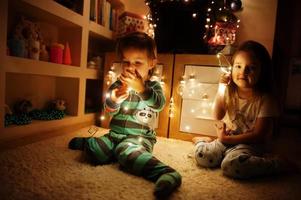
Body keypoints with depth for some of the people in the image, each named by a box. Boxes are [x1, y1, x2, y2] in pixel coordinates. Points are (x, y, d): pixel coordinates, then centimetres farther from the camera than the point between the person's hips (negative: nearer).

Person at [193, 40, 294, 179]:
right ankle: (202, 141, 20)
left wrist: (226, 139, -14)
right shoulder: (229, 91, 0)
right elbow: (217, 116, 0)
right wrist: (220, 89, -9)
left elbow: (258, 135, -15)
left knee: (231, 165, -32)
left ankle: (275, 163, -9)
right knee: (201, 156, -15)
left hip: (250, 144, -4)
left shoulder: (265, 100, -15)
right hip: (227, 139, 4)